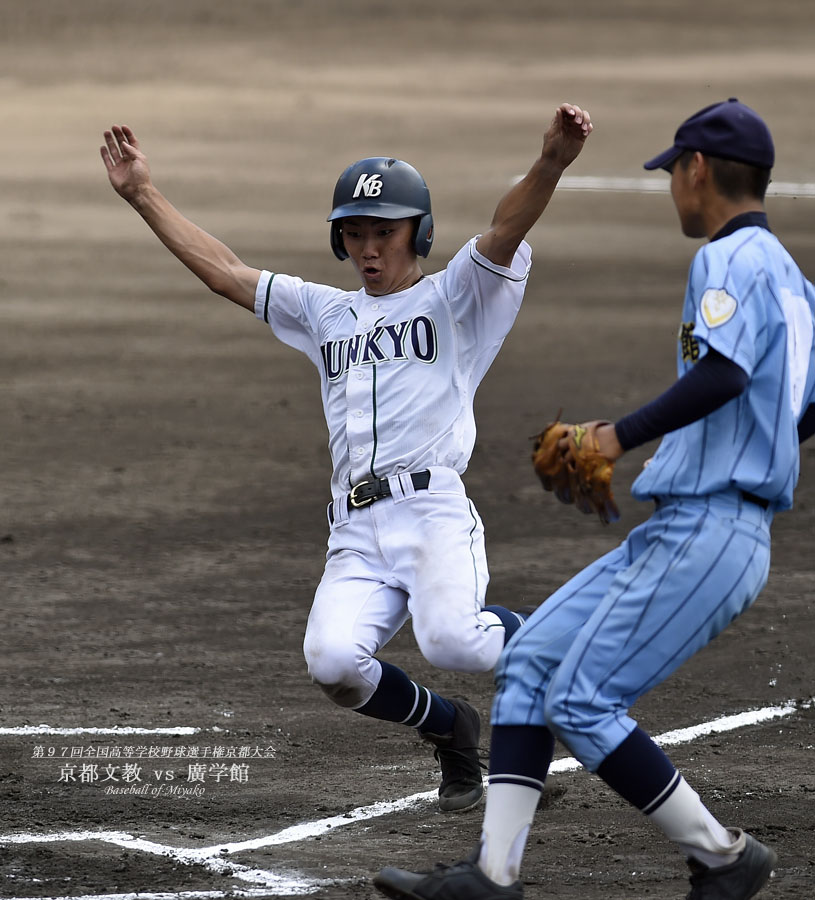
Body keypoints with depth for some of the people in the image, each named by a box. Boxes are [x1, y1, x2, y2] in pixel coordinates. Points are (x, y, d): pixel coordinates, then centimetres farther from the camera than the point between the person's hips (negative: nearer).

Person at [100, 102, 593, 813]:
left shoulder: (450, 300, 9)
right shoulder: (324, 313, 25)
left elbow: (505, 232, -9)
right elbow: (224, 271, 26)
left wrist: (551, 163, -29)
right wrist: (144, 196, 22)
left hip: (433, 509, -5)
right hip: (356, 533, 5)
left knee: (450, 640, -32)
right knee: (333, 663, -22)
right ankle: (449, 728, 7)